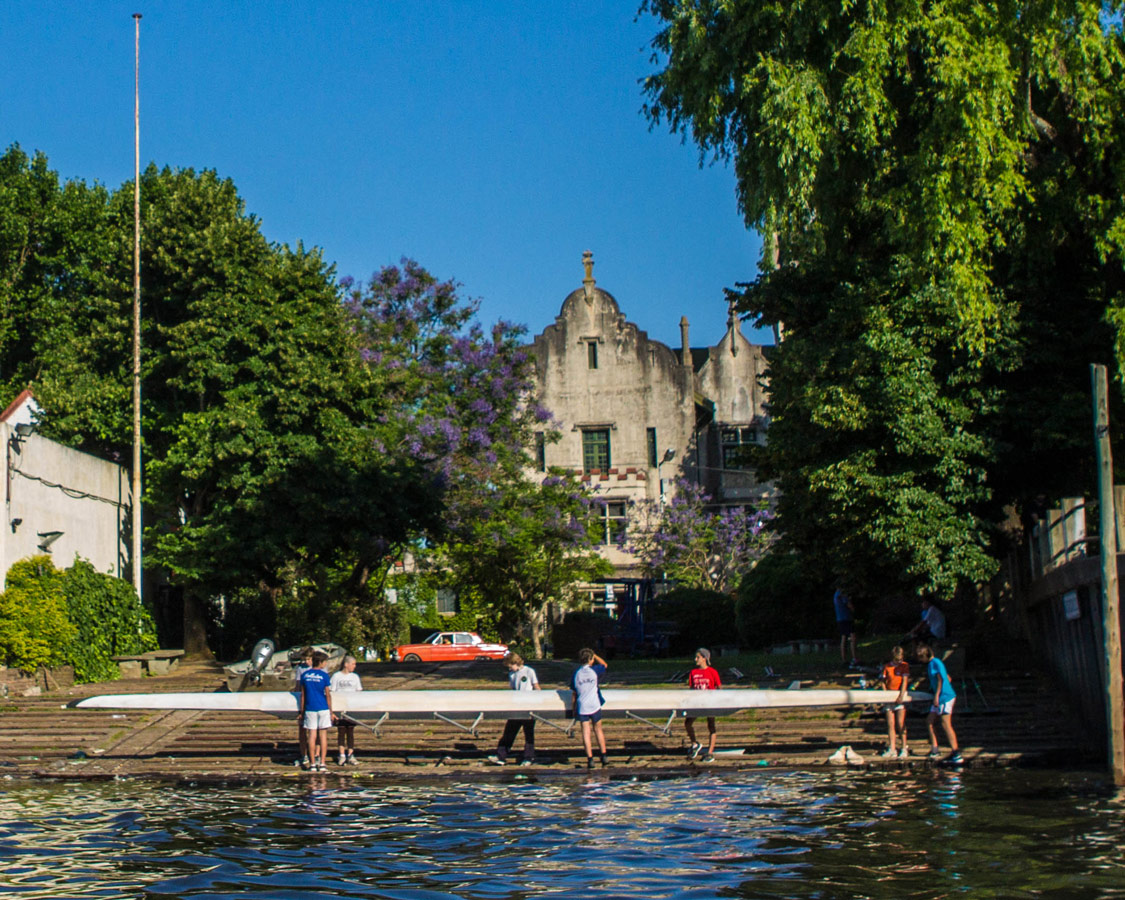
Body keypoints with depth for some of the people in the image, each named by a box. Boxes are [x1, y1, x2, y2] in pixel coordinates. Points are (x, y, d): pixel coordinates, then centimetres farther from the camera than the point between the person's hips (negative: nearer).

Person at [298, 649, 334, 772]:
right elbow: (327, 694, -4)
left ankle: (313, 764, 4)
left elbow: (303, 694, 7)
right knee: (323, 735, 3)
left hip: (310, 708, 2)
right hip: (323, 707, -2)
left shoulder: (304, 675, 4)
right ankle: (322, 763, 1)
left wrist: (302, 711, 12)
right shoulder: (324, 675, -5)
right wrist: (331, 711, 3)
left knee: (312, 736, 4)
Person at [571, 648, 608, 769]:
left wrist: (574, 709, 14)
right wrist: (594, 655, 20)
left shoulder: (576, 674, 1)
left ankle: (590, 759, -5)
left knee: (586, 732, 1)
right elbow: (604, 665, 17)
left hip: (582, 707, 1)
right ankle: (604, 756, 14)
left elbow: (574, 694, 6)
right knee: (598, 729, 14)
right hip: (595, 706, -1)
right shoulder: (594, 670, -5)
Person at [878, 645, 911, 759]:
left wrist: (901, 695, -16)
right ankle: (892, 750, 5)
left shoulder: (905, 665, 1)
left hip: (900, 696, -3)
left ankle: (904, 749, 2)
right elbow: (883, 681, 9)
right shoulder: (887, 667, 8)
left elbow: (905, 681, -7)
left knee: (900, 724, -6)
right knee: (890, 724, 2)